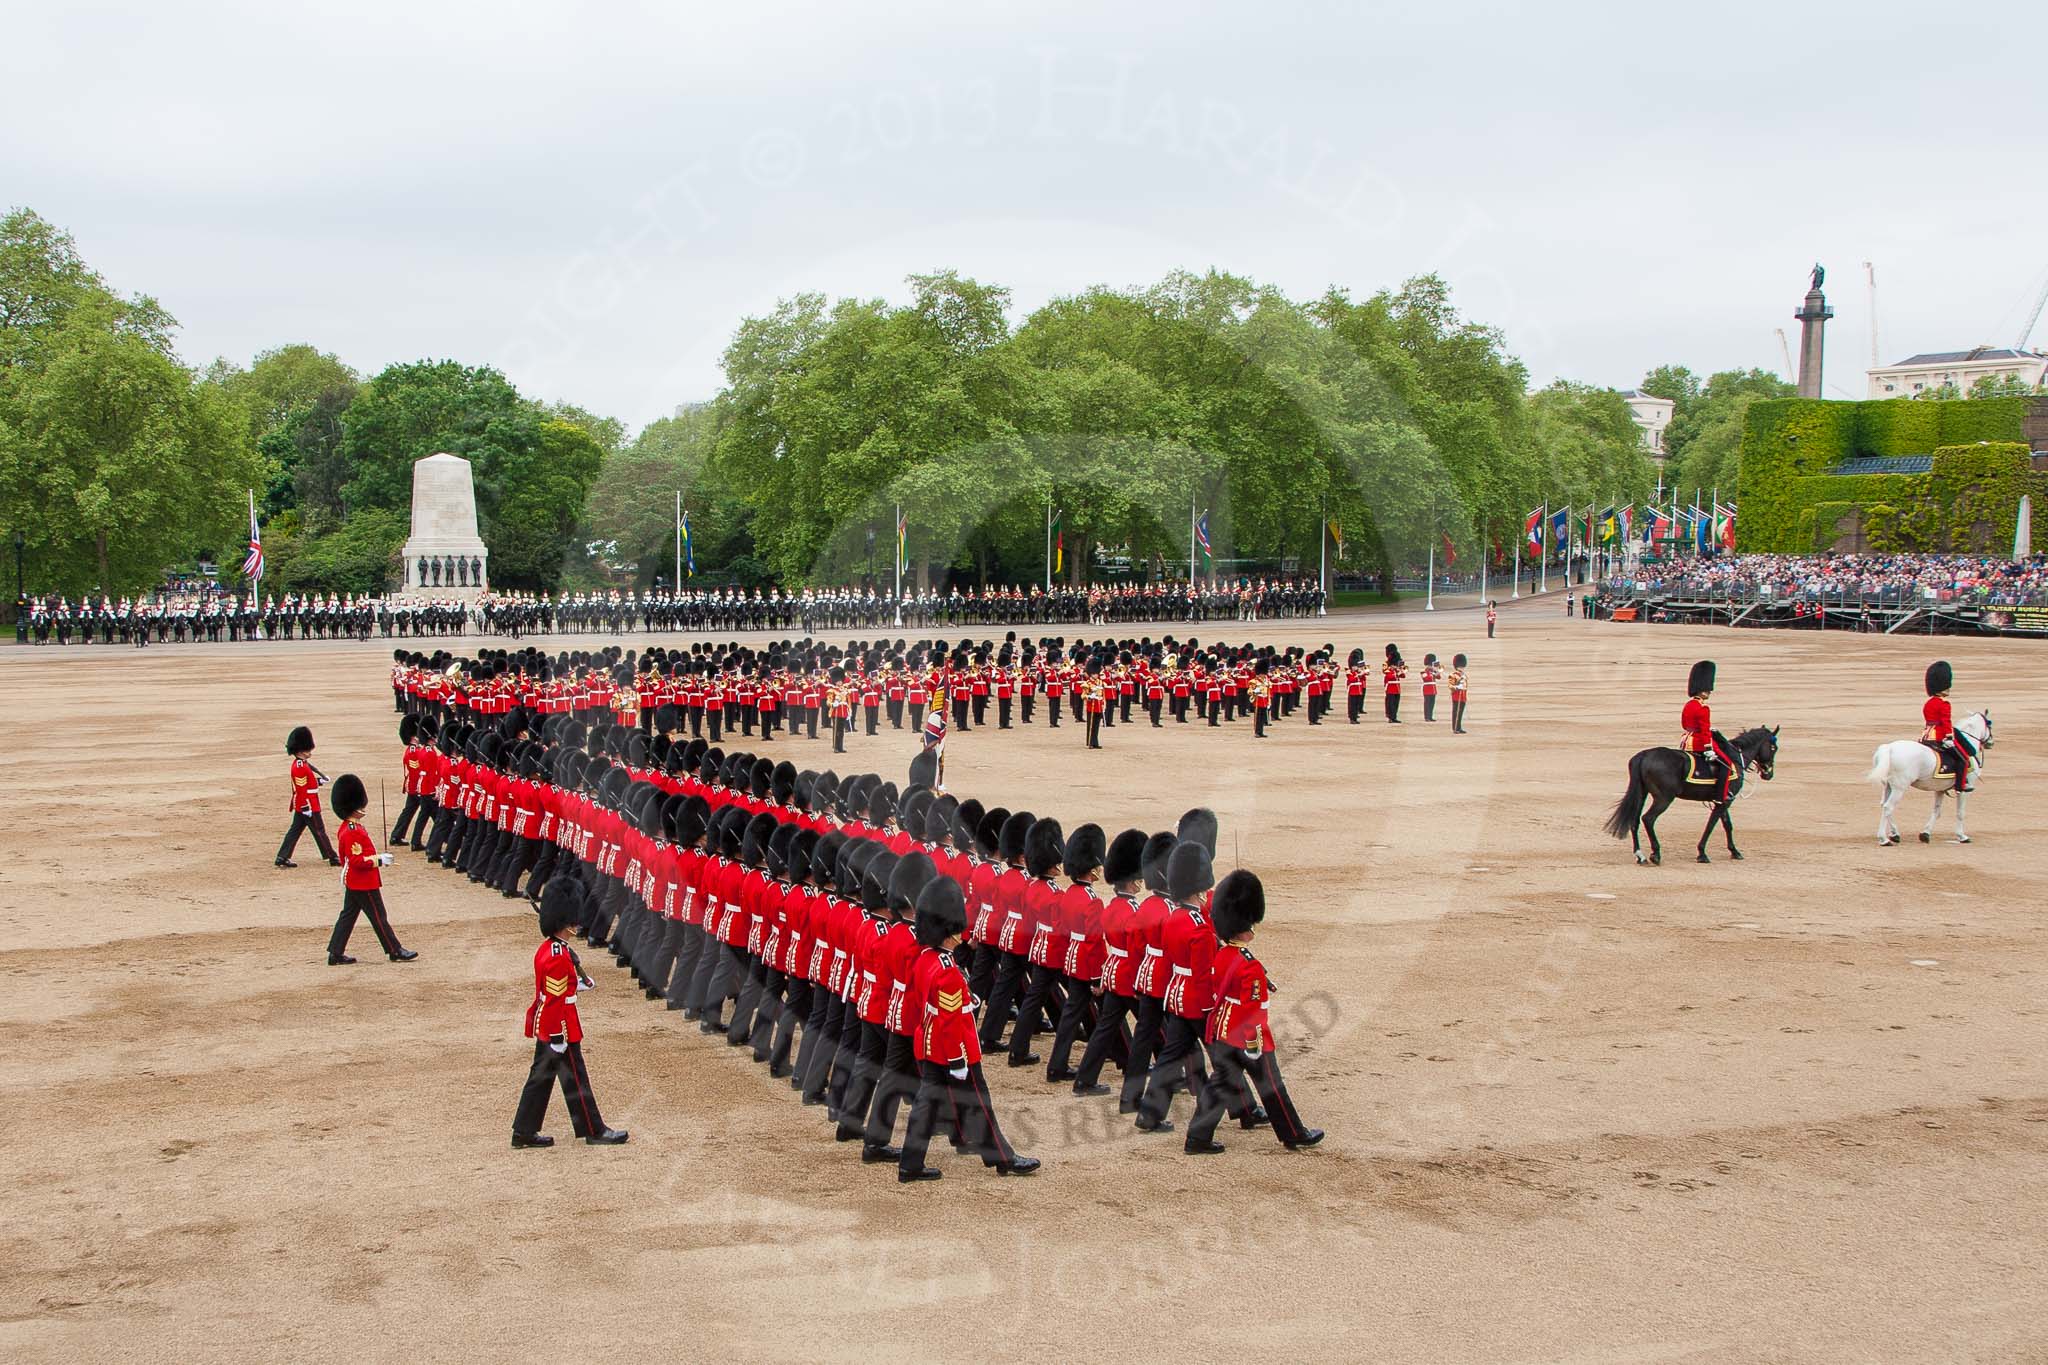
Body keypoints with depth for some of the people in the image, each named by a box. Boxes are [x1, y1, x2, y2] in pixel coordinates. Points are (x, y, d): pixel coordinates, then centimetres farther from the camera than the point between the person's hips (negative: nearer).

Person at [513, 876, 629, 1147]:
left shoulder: (546, 948, 5)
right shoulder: (559, 958, -25)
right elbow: (555, 1000, -23)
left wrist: (578, 982, 12)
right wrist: (559, 1039, -19)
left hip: (544, 1030, 10)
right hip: (560, 1031, -10)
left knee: (540, 1077, 15)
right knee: (575, 1080, 2)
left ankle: (524, 1132, 20)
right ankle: (594, 1131, 14)